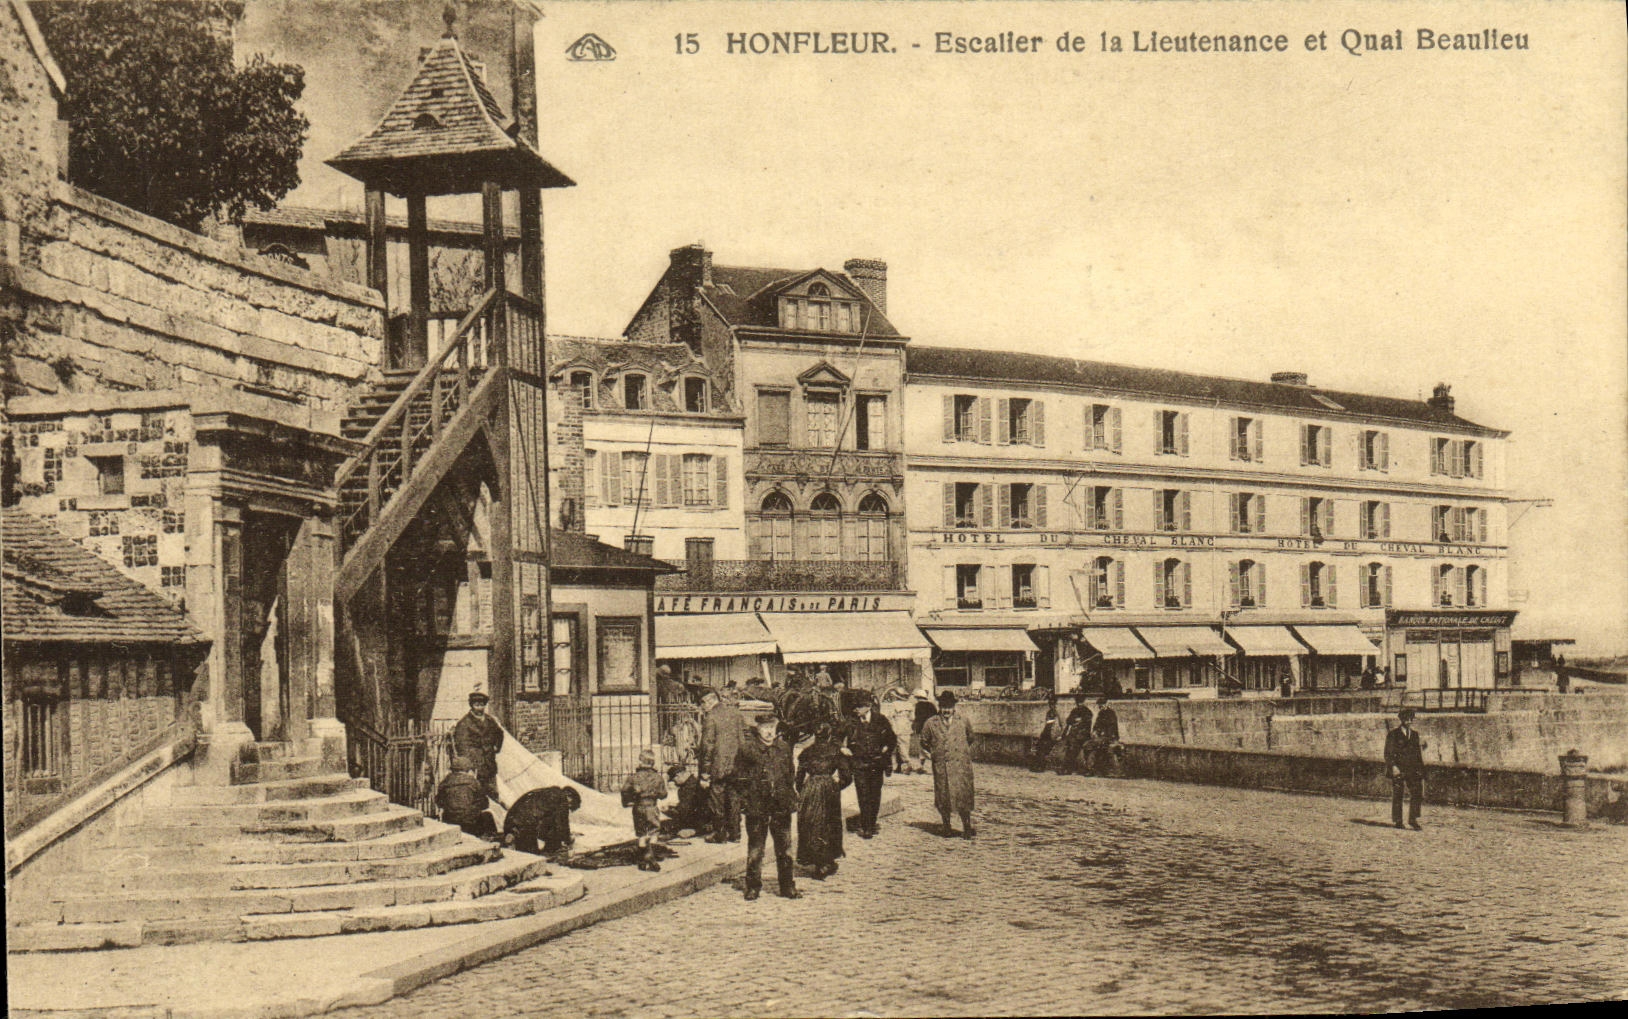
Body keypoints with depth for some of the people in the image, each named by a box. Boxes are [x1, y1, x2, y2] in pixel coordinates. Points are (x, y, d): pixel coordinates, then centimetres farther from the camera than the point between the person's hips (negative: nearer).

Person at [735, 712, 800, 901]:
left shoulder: (784, 747, 9)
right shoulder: (747, 747, -2)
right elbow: (739, 776, 0)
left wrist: (792, 799, 11)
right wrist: (744, 799, -6)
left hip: (781, 806, 3)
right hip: (756, 805, -3)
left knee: (784, 848, 8)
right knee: (755, 848, 4)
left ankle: (788, 887, 16)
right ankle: (753, 887, 14)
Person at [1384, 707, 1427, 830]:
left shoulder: (1415, 734, 14)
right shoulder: (1393, 735, 0)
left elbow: (1419, 751, 18)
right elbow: (1388, 753, -2)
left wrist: (1420, 768, 10)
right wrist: (1393, 766, -15)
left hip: (1412, 769, 3)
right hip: (1398, 769, -3)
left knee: (1416, 794, -6)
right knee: (1397, 796, 3)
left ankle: (1413, 819, 2)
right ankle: (1397, 821, 12)